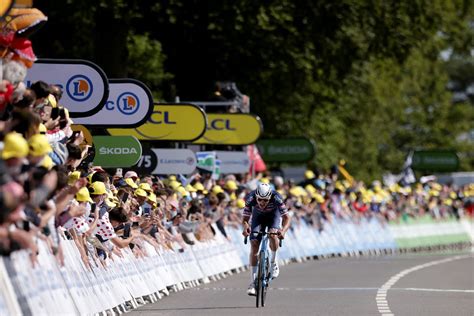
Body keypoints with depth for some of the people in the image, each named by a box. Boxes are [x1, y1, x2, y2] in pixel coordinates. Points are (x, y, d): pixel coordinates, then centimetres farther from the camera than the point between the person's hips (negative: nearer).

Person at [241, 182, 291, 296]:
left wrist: (283, 230, -55)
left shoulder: (276, 198, -37)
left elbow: (286, 218, -35)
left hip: (273, 215, -1)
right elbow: (245, 219, -27)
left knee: (273, 234, -32)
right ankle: (253, 282, -7)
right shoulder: (250, 199, -33)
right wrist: (245, 227, -50)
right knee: (254, 245, -12)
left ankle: (274, 262, -4)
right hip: (258, 216, 1)